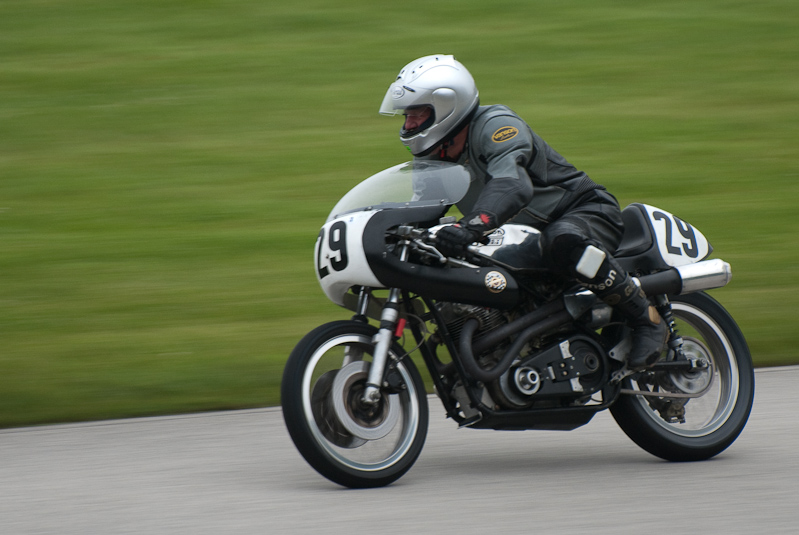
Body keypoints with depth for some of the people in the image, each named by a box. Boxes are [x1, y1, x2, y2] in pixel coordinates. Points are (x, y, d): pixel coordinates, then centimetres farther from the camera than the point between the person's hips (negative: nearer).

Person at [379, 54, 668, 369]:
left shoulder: (494, 125, -23)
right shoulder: (439, 156, 6)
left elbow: (512, 186, -42)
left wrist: (470, 227, -57)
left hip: (588, 213, -9)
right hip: (529, 235, 9)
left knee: (562, 240, -43)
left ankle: (647, 320, -30)